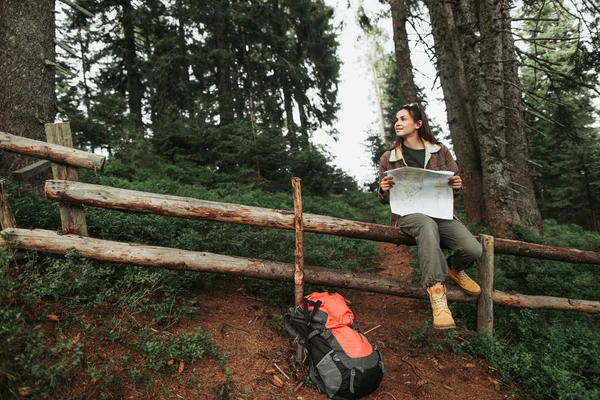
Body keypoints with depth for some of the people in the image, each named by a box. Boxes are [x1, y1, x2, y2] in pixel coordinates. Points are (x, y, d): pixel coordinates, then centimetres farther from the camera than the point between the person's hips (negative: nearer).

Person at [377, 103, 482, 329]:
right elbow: (384, 199, 12)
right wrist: (384, 190, -12)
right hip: (407, 213, -2)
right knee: (426, 224, -39)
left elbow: (454, 186, 16)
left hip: (439, 211, 2)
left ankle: (454, 269, 18)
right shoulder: (389, 158, 9)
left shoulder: (440, 152, 11)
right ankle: (436, 290, -32)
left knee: (473, 250, -21)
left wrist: (457, 186, -9)